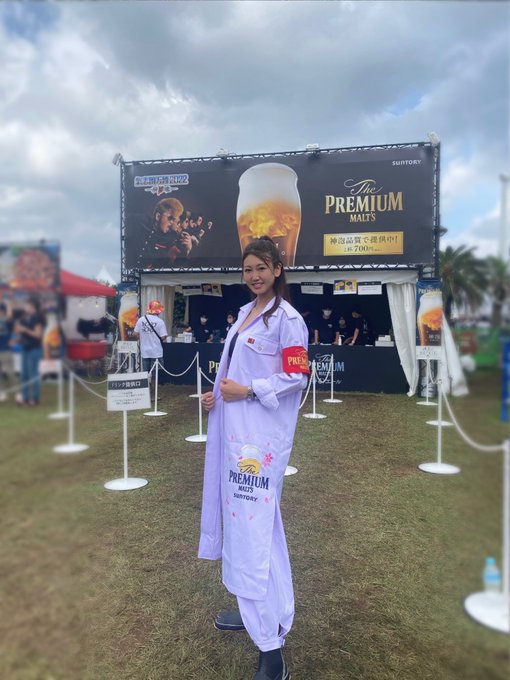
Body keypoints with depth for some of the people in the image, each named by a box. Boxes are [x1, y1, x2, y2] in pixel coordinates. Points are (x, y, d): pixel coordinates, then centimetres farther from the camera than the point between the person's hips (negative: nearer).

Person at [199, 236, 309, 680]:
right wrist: (219, 393, 5)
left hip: (263, 435, -9)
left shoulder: (287, 318, -10)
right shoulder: (246, 312, 15)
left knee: (254, 530, -8)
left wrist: (246, 391, -17)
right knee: (241, 519, 17)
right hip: (235, 429, 9)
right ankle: (256, 610, 35)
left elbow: (297, 378, -13)